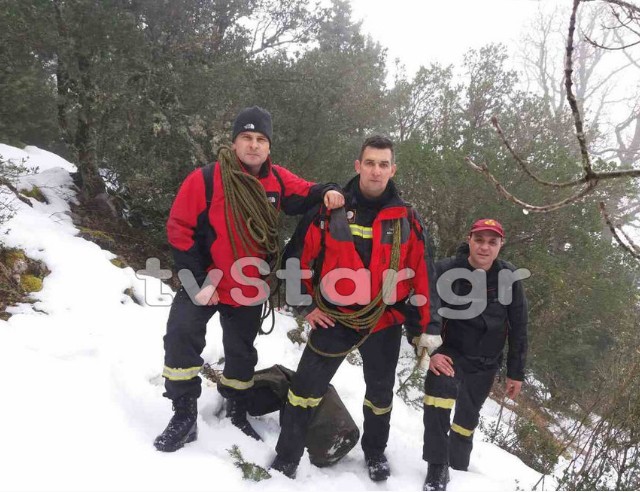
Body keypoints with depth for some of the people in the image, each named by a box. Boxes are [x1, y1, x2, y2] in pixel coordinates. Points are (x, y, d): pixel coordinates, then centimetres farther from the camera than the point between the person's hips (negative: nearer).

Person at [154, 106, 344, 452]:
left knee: (242, 353, 15)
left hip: (250, 290, 3)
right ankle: (184, 416, 3)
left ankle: (237, 414, 38)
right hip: (204, 283, -3)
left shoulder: (277, 180, -7)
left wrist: (327, 193, -16)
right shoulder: (205, 180, -18)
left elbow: (305, 194, 9)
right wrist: (196, 280, -18)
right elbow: (179, 229, -14)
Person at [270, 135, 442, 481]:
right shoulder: (331, 209, -8)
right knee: (305, 389, 0)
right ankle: (286, 458, 20)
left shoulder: (407, 220, -4)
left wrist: (429, 328, -5)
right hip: (333, 319, -1)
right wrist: (304, 305, -3)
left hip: (384, 323, 2)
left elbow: (423, 275, -2)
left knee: (380, 392, 19)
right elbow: (296, 256, 0)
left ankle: (375, 451, 45)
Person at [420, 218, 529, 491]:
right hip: (450, 351, -2)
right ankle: (437, 468, -20)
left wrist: (515, 372, 1)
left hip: (486, 362, 2)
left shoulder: (509, 278, -11)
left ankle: (458, 468, 38)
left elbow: (518, 328, -2)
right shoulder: (446, 271, -18)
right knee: (439, 386, -31)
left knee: (467, 418, 13)